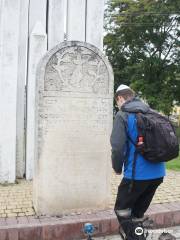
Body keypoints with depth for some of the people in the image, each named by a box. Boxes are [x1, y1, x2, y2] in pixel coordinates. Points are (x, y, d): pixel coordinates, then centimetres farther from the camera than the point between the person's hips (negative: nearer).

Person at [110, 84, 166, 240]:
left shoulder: (123, 115, -7)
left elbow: (117, 147, -16)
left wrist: (117, 168, 1)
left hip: (137, 174, -7)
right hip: (158, 173, 7)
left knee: (122, 209, 13)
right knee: (138, 212, 22)